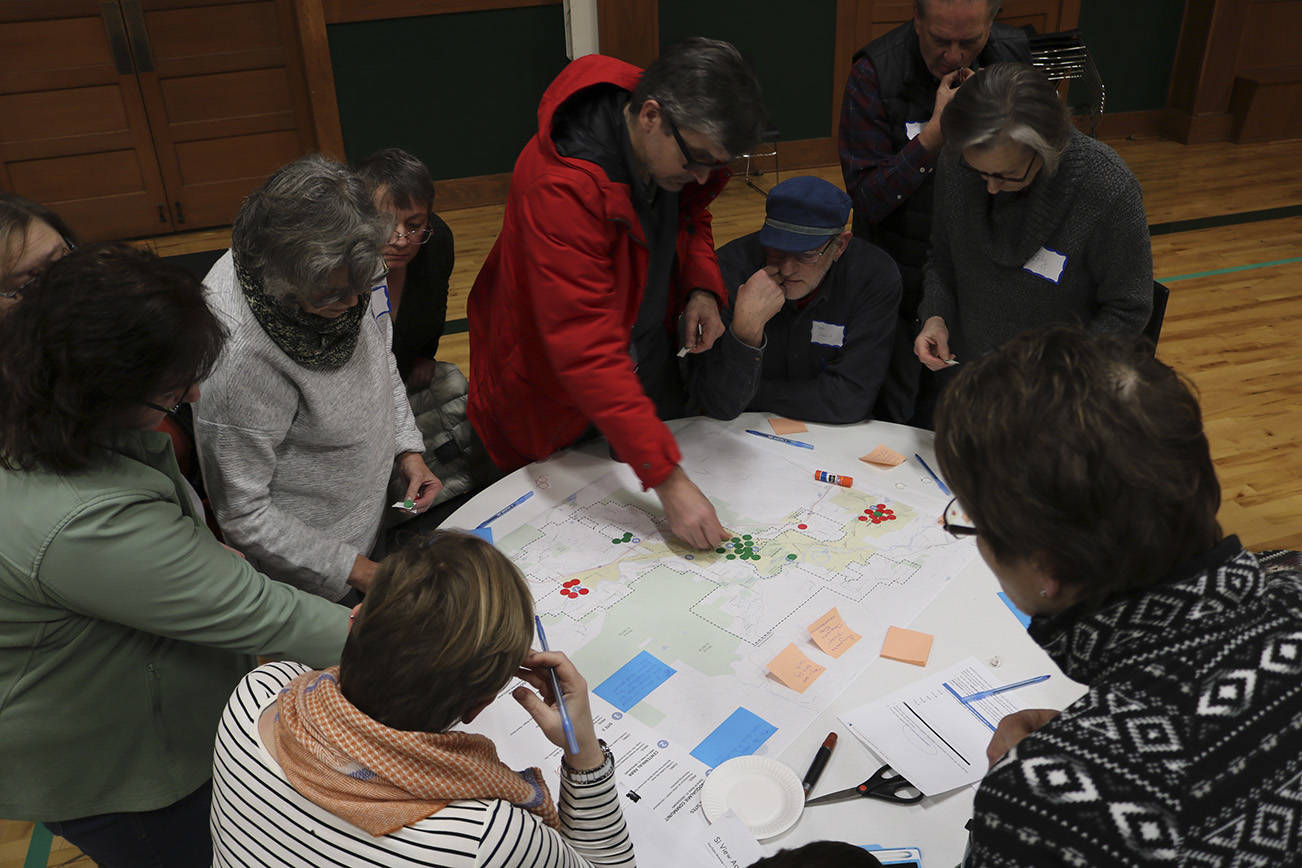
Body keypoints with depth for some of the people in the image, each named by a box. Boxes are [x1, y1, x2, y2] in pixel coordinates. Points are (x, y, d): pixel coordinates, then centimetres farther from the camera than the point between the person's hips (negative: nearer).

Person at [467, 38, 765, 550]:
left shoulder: (678, 147, -12)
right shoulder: (560, 185, -36)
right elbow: (586, 353, -38)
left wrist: (702, 287, -10)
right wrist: (668, 479, -39)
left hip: (651, 368, 7)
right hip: (555, 401, -6)